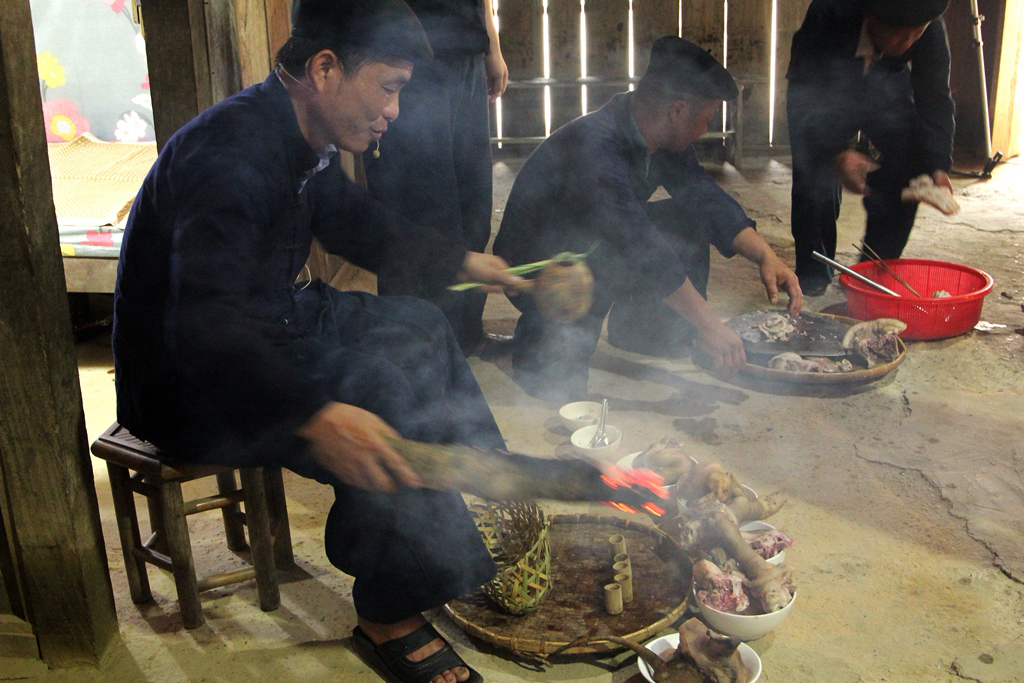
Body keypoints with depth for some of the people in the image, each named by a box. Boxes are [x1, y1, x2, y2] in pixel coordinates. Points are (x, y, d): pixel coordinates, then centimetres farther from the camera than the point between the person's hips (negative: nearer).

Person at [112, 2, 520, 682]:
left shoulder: (305, 141, 3)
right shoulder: (235, 149, -28)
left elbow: (359, 225, 23)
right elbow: (203, 325, -40)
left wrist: (465, 262, 24)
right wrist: (314, 416, -54)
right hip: (188, 381, -10)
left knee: (419, 328, 8)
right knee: (388, 401, -26)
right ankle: (390, 620, -10)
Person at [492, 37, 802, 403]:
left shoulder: (660, 137, -7)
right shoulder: (593, 146, -35)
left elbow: (704, 192, -3)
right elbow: (638, 242, -40)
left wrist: (765, 254, -17)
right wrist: (708, 324, -39)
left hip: (595, 243, 8)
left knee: (692, 217, -3)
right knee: (605, 257, -36)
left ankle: (643, 329, 9)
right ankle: (547, 351, -12)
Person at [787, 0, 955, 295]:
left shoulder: (931, 32, -28)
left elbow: (935, 98, -19)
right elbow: (804, 93, -37)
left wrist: (937, 165, -33)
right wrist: (836, 153, -49)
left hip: (886, 94, 3)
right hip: (823, 96, -3)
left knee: (903, 176, -13)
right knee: (815, 182, -18)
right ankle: (813, 279, -1)